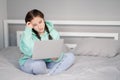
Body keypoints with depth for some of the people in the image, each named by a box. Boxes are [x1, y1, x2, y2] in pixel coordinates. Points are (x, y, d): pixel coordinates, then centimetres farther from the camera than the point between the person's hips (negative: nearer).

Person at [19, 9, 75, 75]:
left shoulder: (53, 33, -5)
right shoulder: (27, 34, -13)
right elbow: (28, 52, -33)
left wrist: (56, 57, -31)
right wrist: (28, 30, -27)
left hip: (49, 62, 4)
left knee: (70, 56, -13)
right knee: (38, 64, -39)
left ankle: (48, 74, -26)